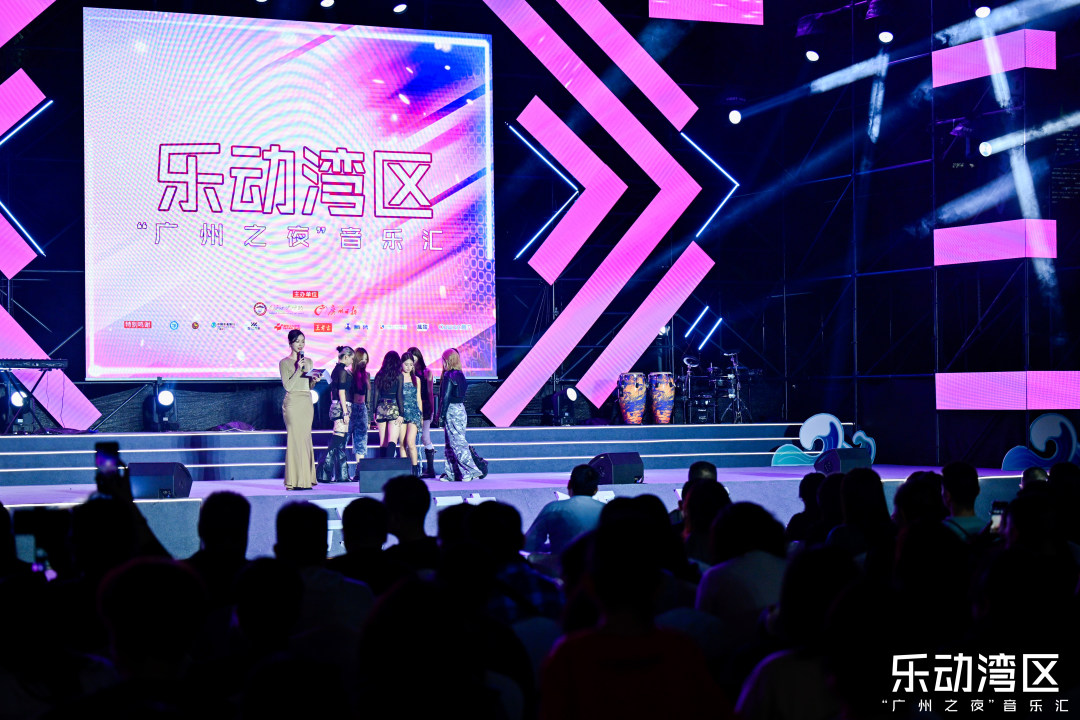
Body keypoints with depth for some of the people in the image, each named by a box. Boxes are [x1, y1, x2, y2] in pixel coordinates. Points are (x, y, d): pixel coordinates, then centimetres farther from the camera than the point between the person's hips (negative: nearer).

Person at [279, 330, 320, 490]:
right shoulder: (284, 362, -1)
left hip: (307, 403, 6)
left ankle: (306, 478, 9)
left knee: (306, 439, 6)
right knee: (295, 439, -9)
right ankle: (294, 480, -8)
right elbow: (288, 386, -10)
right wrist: (299, 369, -13)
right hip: (293, 403, -6)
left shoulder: (308, 361, 16)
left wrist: (314, 379, -1)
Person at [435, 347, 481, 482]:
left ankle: (471, 471, -9)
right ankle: (451, 473, 15)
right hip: (461, 409, 9)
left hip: (451, 410, -9)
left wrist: (442, 415, -12)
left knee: (457, 442, -6)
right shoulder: (460, 375, 11)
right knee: (450, 443, 13)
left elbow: (446, 397, -15)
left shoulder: (449, 376, -13)